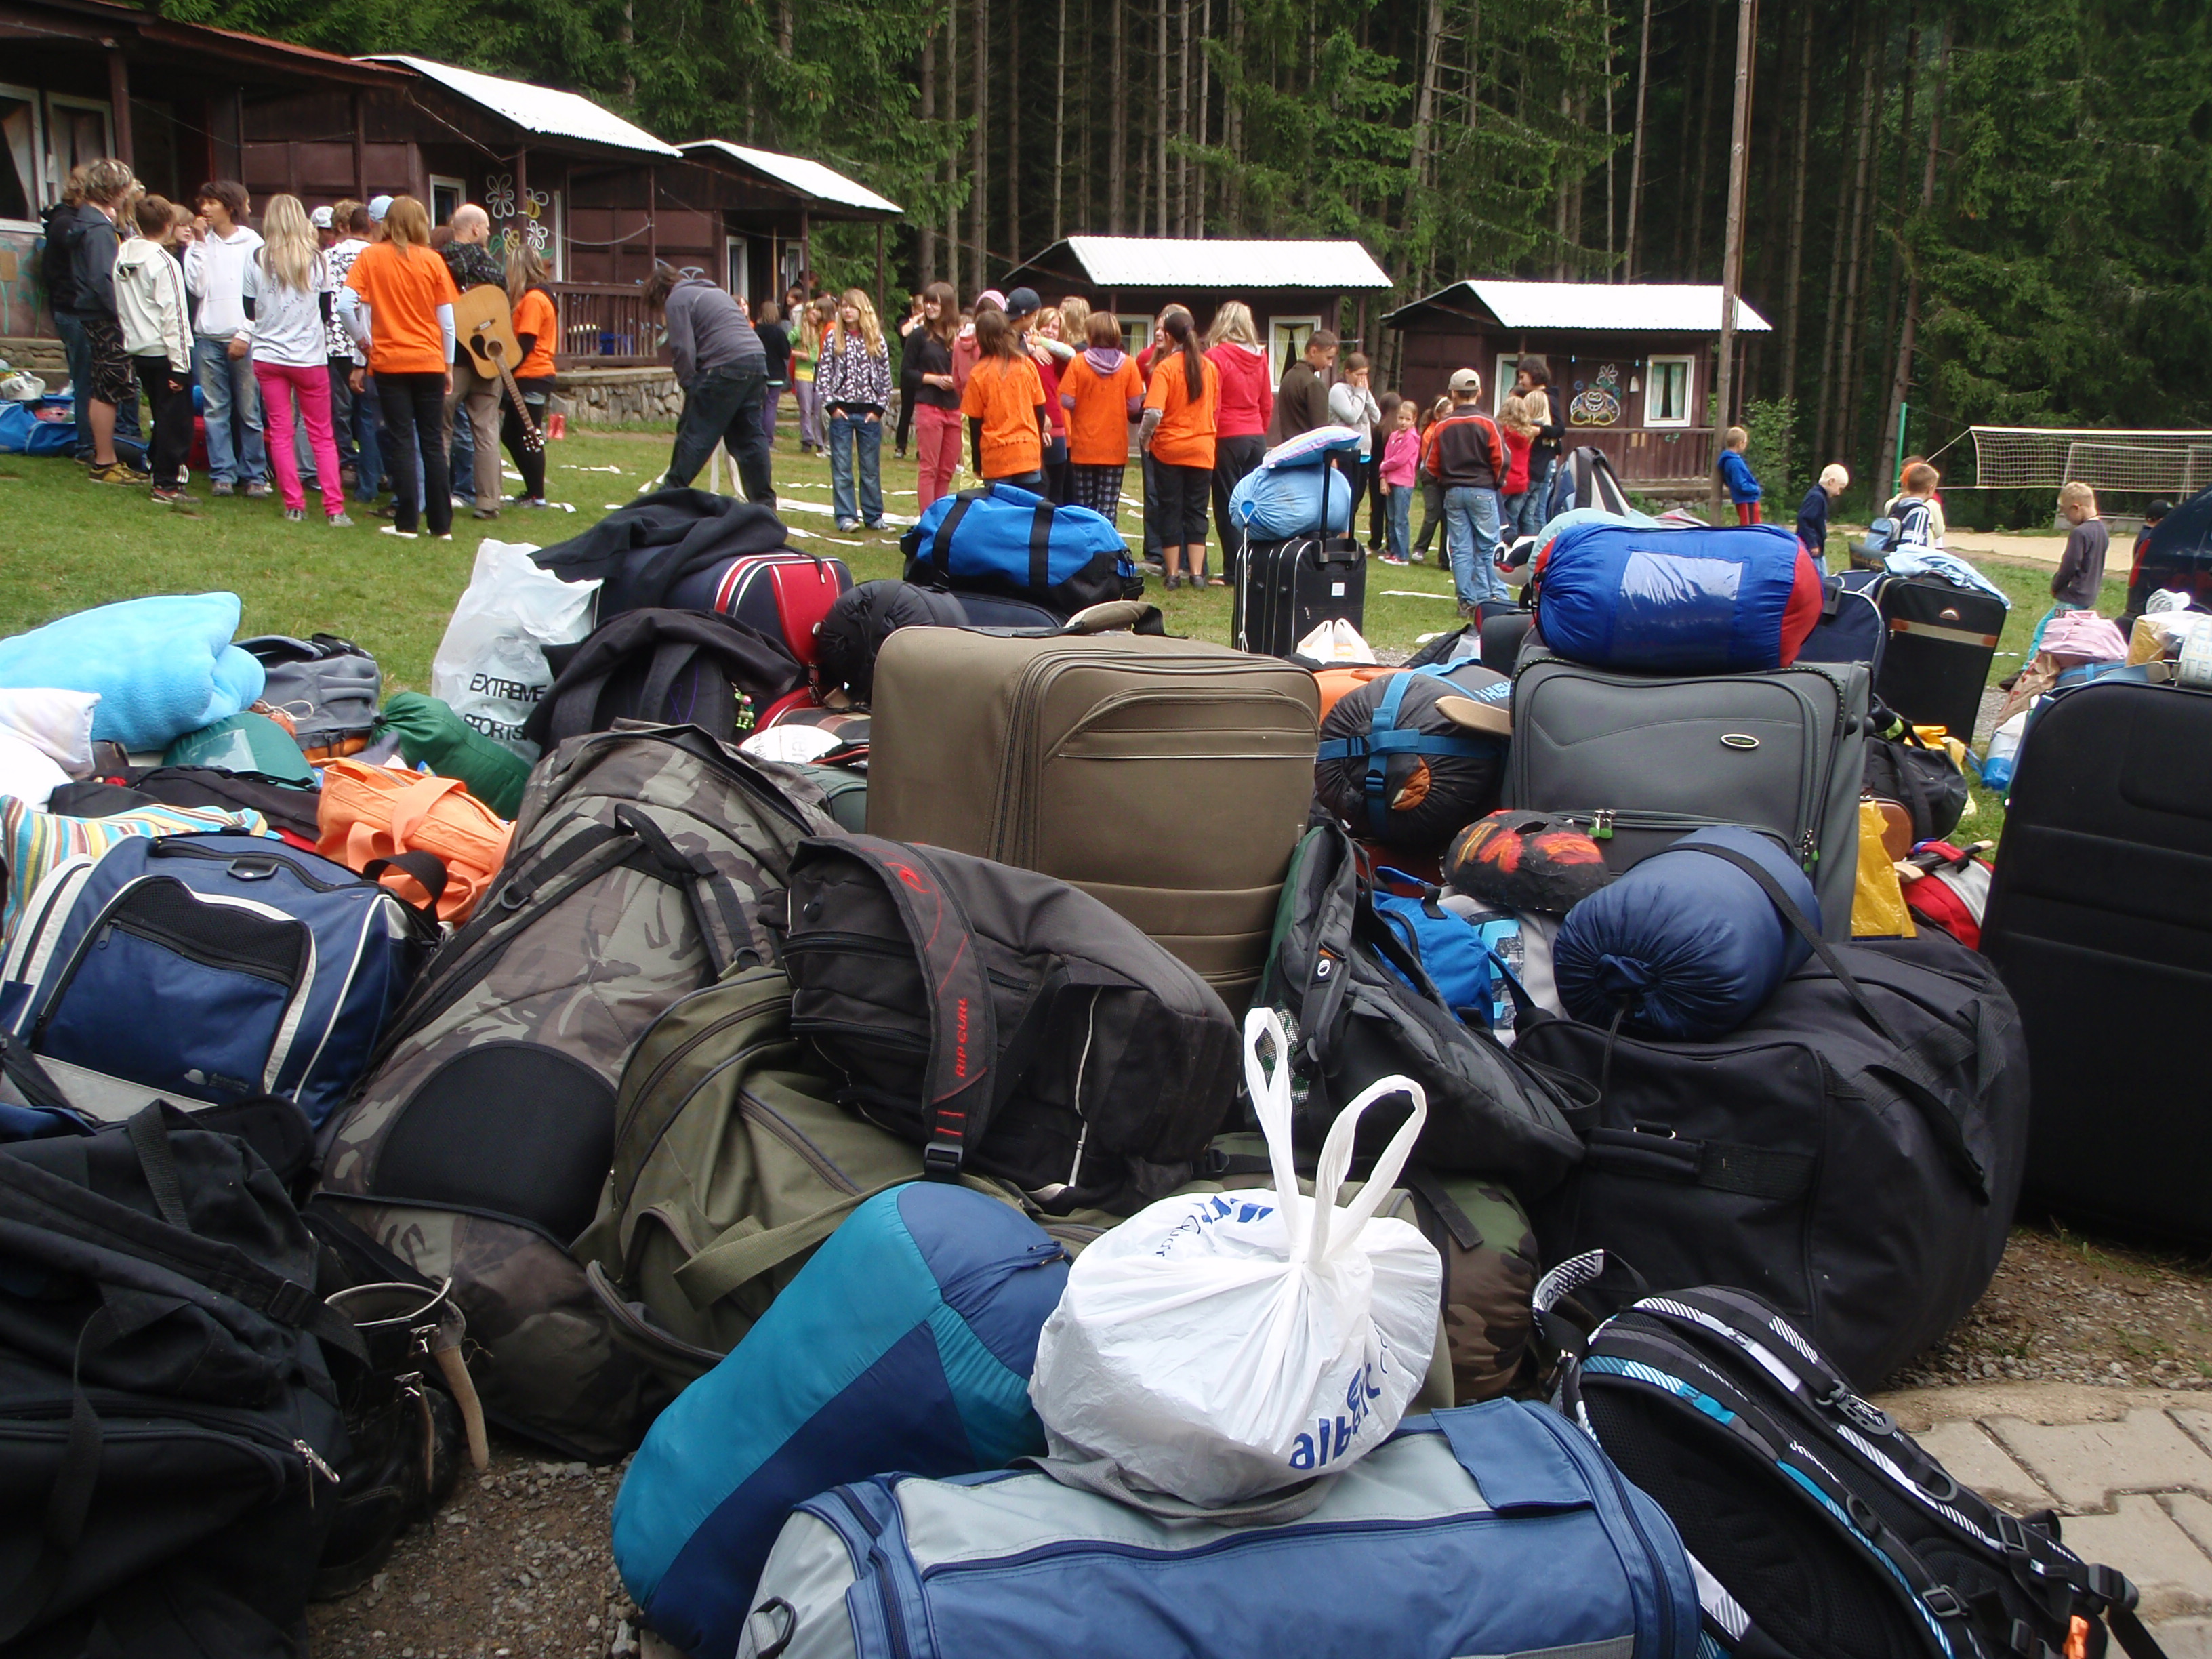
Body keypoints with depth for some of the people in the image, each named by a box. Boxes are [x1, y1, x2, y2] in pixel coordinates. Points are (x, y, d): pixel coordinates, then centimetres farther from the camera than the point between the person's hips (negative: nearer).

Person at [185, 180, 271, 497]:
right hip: (208, 337, 4)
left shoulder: (252, 244, 1)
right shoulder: (202, 243, 12)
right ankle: (223, 473, 7)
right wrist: (199, 243, 0)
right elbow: (195, 287, 1)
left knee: (249, 409, -1)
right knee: (215, 409, 3)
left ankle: (254, 474, 6)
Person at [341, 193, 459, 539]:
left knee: (401, 442, 3)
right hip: (430, 362, 1)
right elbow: (447, 319, 1)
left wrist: (362, 340, 4)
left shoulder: (372, 257, -1)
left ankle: (407, 522, 2)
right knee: (433, 442, 5)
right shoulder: (432, 261, 0)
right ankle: (441, 524, 5)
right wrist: (448, 366, 11)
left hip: (389, 361, -1)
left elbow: (345, 302, -11)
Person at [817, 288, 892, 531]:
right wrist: (831, 406, -7)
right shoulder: (833, 338, 3)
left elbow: (885, 377, 5)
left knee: (871, 468, 7)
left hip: (869, 412, 0)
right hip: (841, 411, 0)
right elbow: (822, 374, 2)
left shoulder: (876, 340, 4)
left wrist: (879, 408, -3)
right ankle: (846, 516, 3)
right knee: (842, 468, -1)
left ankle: (874, 515, 15)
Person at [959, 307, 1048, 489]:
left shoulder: (979, 373, -6)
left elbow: (975, 423, -2)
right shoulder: (1027, 365, 2)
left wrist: (977, 465, 7)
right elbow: (1040, 409, 9)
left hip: (996, 459, -2)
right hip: (1029, 453, 2)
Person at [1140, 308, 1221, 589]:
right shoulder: (1210, 367, 2)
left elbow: (1153, 412, -21)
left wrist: (1143, 438, -5)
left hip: (1169, 449, -3)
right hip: (1202, 449, 3)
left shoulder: (1165, 367, -13)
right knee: (1196, 511, 9)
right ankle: (1197, 573, 5)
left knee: (1170, 511, 6)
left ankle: (1173, 573, 8)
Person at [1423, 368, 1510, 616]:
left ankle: (1468, 602, 3)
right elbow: (1501, 460, -9)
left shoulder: (1442, 426, 2)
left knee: (1460, 549, 4)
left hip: (1453, 492, 2)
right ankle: (1495, 596, -2)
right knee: (1487, 547, 3)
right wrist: (1495, 483, 9)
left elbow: (1430, 465, 3)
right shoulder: (1487, 423, -6)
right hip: (1482, 491, -2)